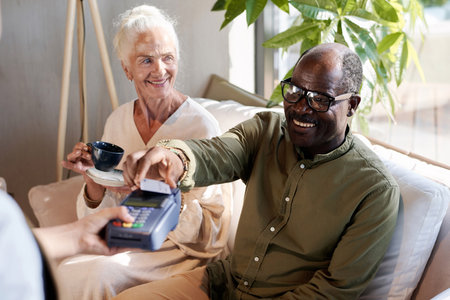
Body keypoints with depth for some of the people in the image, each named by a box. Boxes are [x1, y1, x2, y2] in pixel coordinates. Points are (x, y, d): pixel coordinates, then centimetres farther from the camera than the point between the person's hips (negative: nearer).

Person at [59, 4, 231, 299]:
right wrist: (94, 180, -13)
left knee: (94, 274, -28)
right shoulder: (118, 120, 4)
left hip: (181, 253, -4)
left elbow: (210, 229, -13)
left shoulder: (201, 125, -12)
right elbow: (104, 216, 8)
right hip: (125, 244, 5)